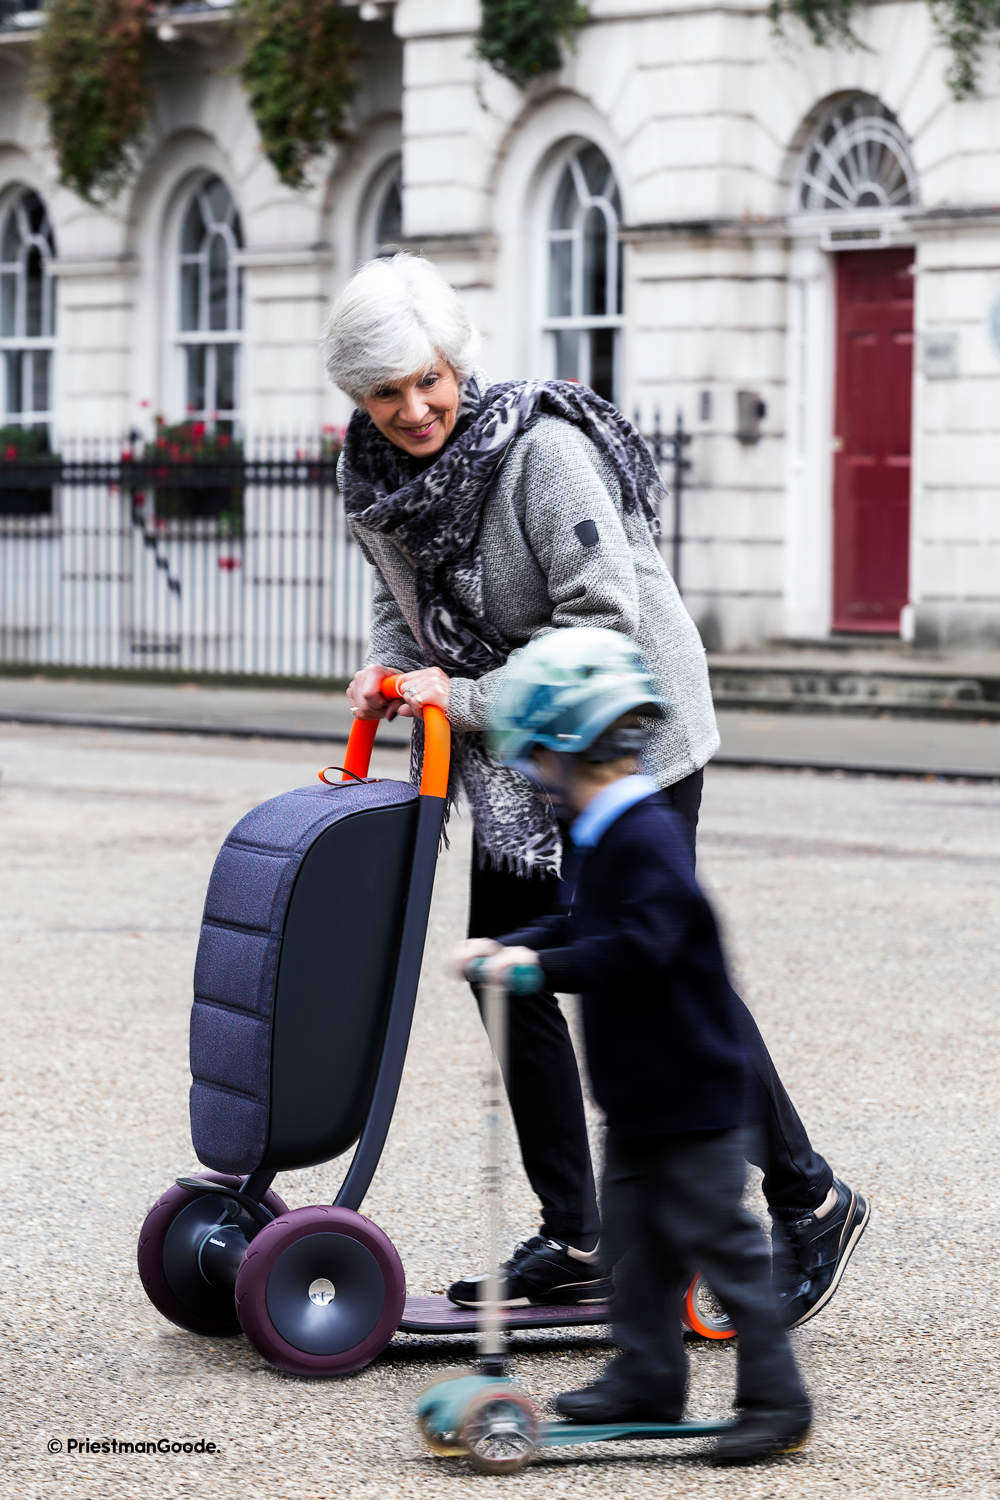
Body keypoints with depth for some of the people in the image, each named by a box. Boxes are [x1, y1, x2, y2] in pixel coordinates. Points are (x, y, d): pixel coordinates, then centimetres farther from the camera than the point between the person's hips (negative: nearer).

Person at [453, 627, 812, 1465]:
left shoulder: (648, 837, -23)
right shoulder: (602, 835, 8)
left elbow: (641, 949, -32)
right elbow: (587, 927, 21)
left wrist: (542, 966, -28)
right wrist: (508, 948, 11)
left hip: (694, 1090, -10)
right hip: (638, 1093, 10)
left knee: (720, 1240, -4)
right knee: (634, 1228, 15)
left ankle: (777, 1402, 3)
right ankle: (648, 1380, 26)